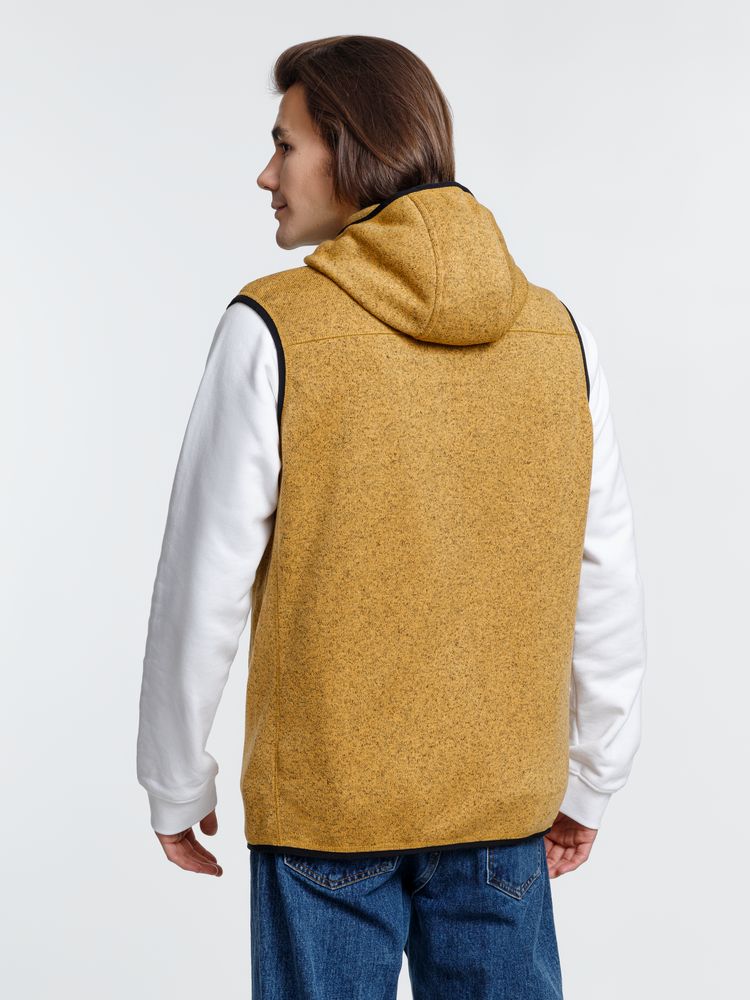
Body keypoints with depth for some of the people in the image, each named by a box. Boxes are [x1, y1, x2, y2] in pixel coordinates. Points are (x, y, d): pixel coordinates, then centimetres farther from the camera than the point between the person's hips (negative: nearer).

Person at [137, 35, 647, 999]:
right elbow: (607, 584, 3)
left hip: (324, 797, -3)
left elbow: (203, 585, -9)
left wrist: (175, 785, 4)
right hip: (505, 797, 4)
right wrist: (589, 782, 14)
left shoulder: (272, 330, -12)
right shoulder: (557, 331, 0)